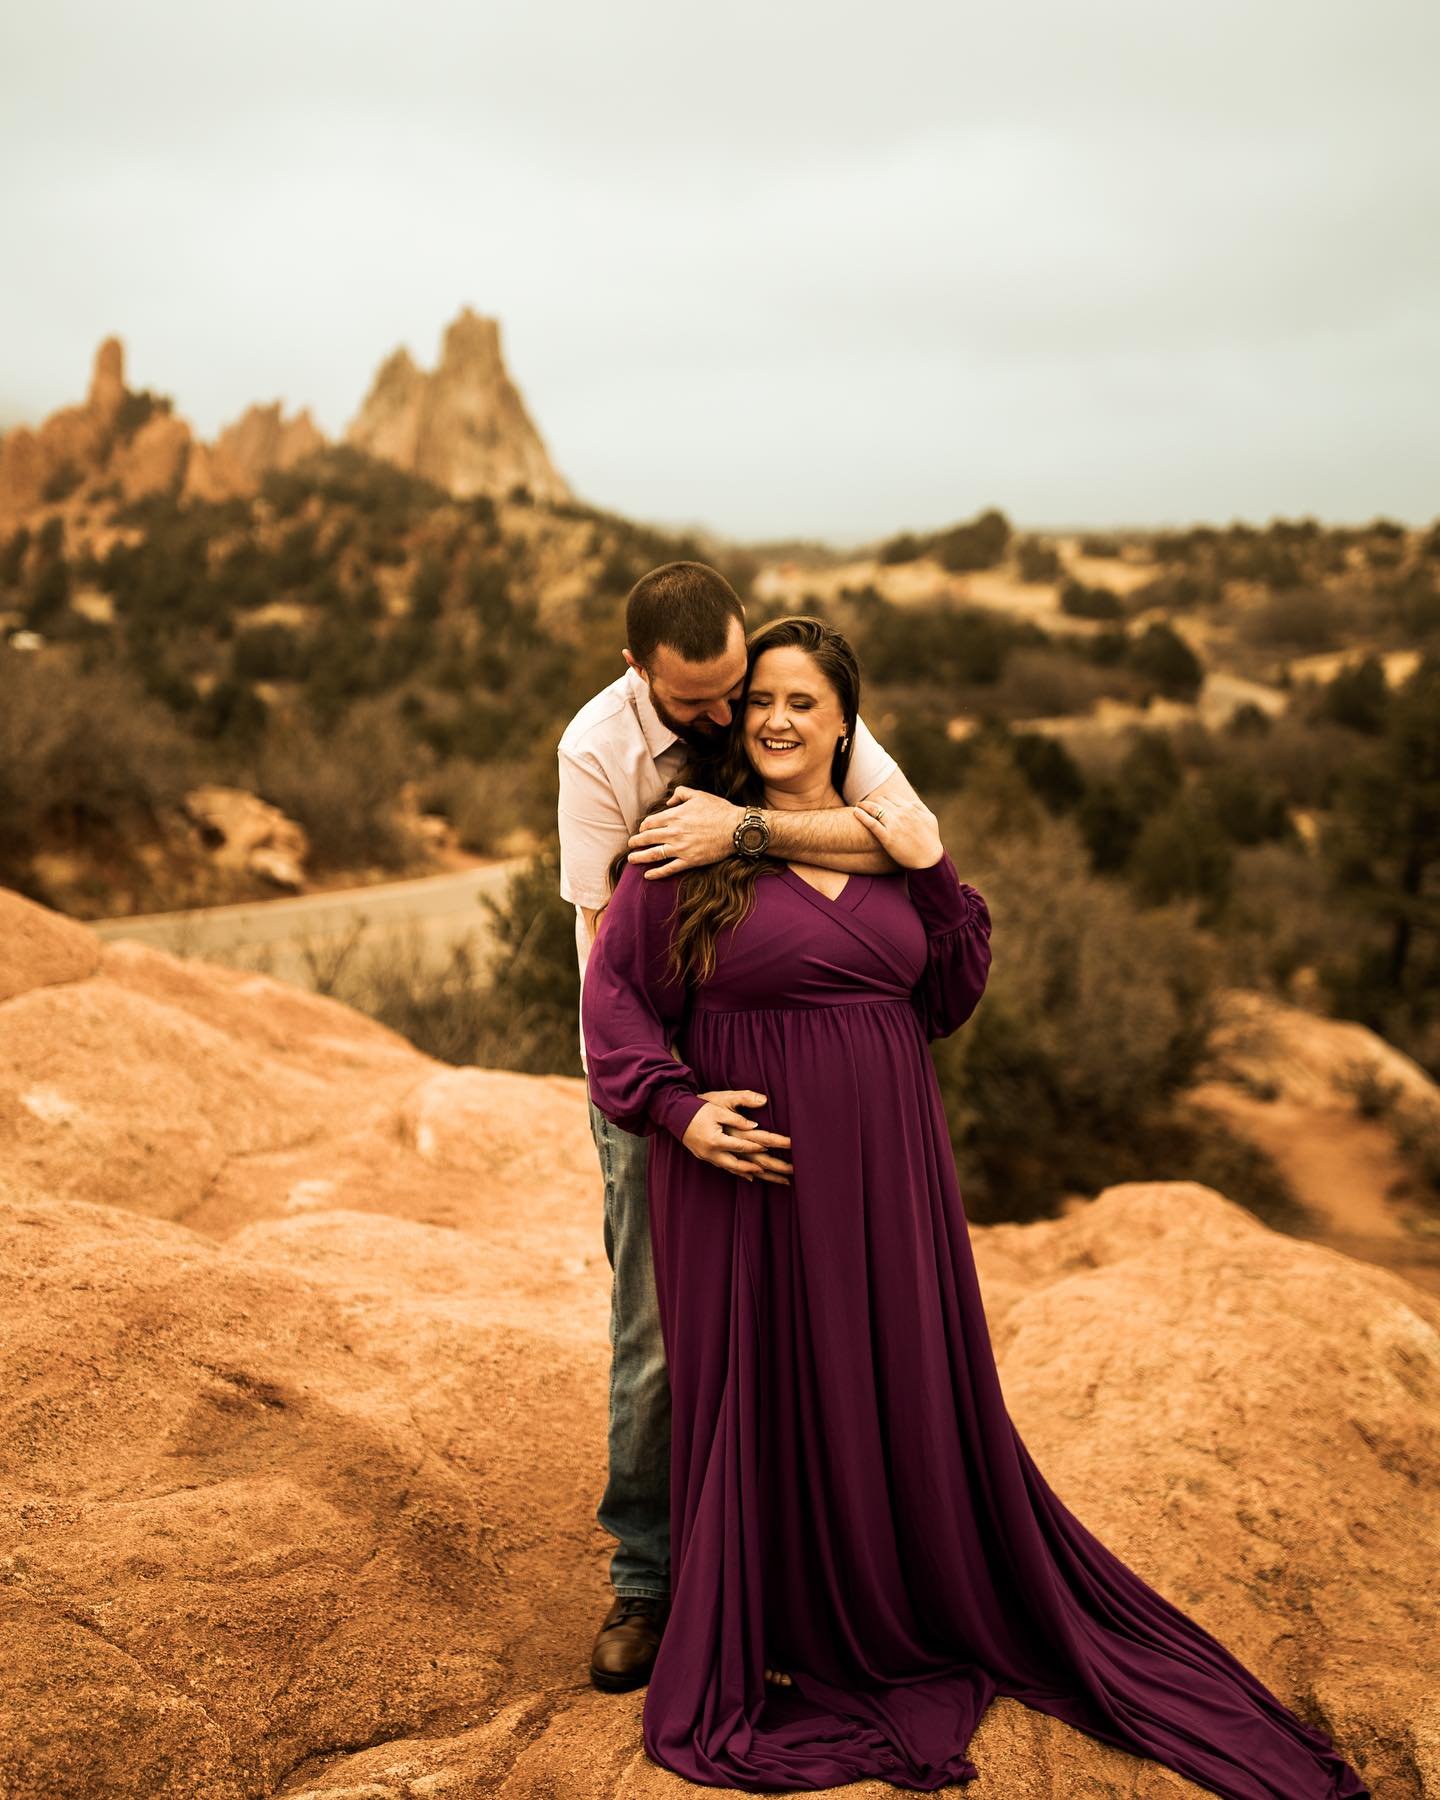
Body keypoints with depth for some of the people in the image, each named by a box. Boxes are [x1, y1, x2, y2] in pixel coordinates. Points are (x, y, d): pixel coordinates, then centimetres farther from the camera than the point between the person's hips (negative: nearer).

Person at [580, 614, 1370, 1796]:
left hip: (883, 1173, 4)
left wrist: (936, 877, -7)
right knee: (760, 1406, 7)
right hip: (750, 1173, -4)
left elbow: (947, 1006, 6)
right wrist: (675, 1109, -18)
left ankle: (929, 1625, 37)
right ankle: (763, 1651, 27)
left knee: (914, 1397, 15)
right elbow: (614, 989, -5)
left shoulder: (893, 841, 7)